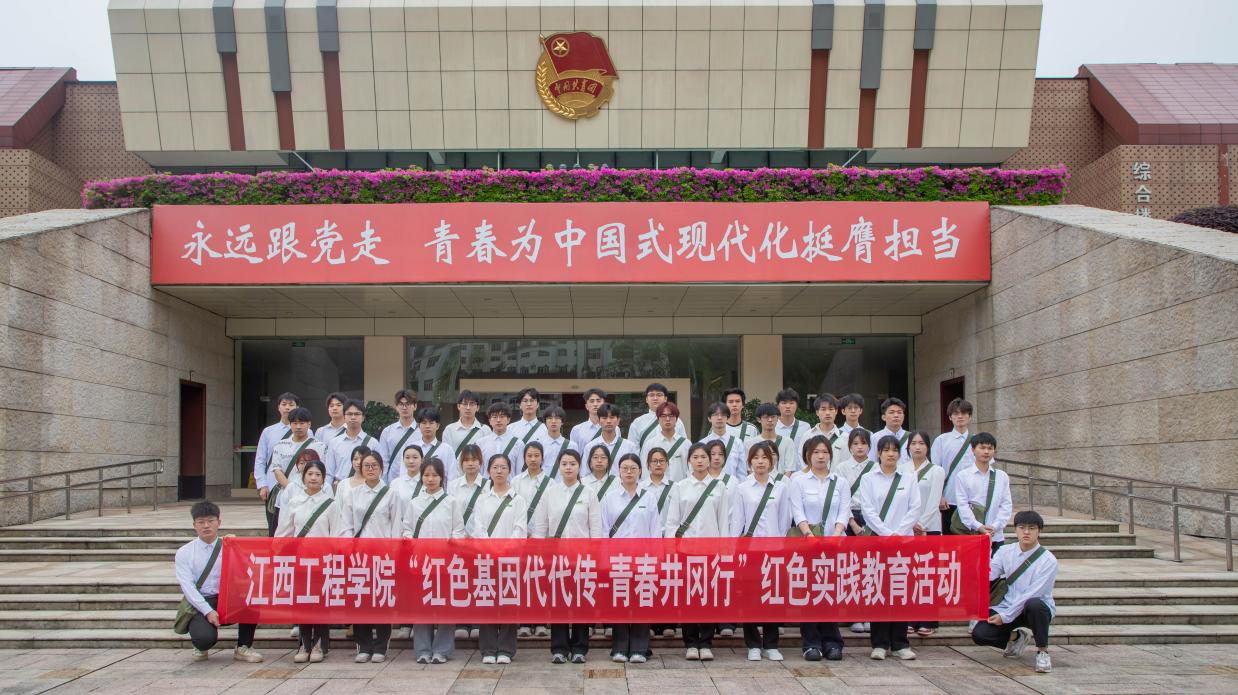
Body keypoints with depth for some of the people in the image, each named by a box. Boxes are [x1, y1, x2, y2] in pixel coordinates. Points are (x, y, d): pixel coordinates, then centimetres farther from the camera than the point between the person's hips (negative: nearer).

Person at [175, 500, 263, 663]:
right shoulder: (184, 553, 4)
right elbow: (188, 587, -5)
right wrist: (208, 611, -18)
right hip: (199, 604, -2)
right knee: (205, 637, -32)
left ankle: (243, 648, -10)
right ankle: (201, 647, 10)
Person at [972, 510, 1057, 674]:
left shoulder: (1048, 560, -13)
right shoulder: (1006, 552, 1)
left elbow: (1031, 594, -18)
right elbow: (987, 575, -10)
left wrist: (1005, 616, -20)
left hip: (1036, 608, -4)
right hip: (1009, 607, 4)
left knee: (1034, 605, -40)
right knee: (979, 634, -18)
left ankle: (1042, 652, -16)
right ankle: (1015, 637, 14)